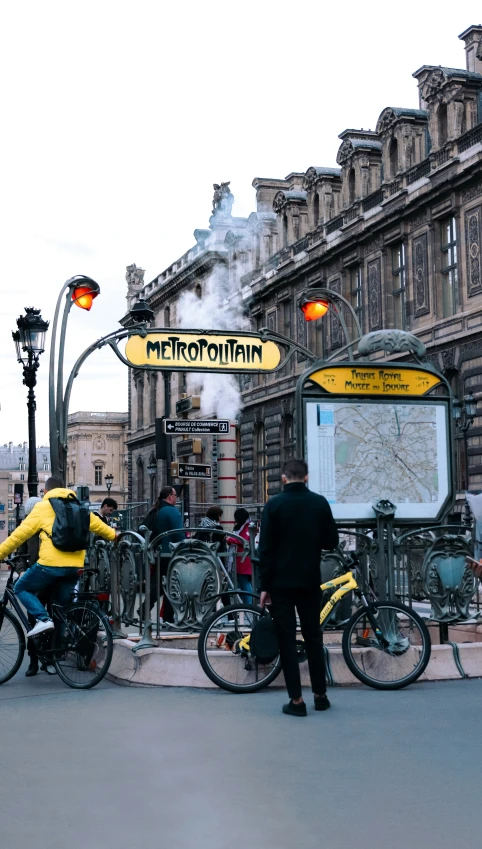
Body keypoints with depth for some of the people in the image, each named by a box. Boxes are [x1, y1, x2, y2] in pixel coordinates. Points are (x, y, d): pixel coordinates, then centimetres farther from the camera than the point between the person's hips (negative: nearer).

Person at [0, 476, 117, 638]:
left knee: (21, 589, 11)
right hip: (75, 565, 6)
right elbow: (97, 525, 30)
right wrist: (113, 535, 50)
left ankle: (43, 619, -8)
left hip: (51, 563, -6)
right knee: (63, 603, 20)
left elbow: (19, 534, 0)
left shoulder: (42, 507, 3)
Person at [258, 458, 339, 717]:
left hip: (281, 583, -2)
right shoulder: (320, 503, -1)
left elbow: (265, 548, -9)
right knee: (313, 638, 14)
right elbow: (331, 541, 3)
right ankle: (320, 695, 18)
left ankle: (296, 700, 1)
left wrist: (264, 585, -3)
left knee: (287, 641, 2)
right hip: (310, 582, 3)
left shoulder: (274, 504, -7)